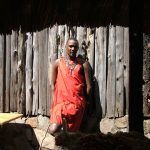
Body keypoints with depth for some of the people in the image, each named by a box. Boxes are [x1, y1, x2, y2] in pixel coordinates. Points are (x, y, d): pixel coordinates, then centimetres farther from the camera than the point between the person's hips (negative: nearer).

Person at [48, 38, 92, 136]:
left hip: (77, 103, -2)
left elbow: (89, 86, 5)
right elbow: (53, 84, 12)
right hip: (61, 101, 2)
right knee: (53, 130, -16)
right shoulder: (58, 63, 9)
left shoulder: (84, 64, 5)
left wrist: (85, 101, 3)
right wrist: (55, 101, 4)